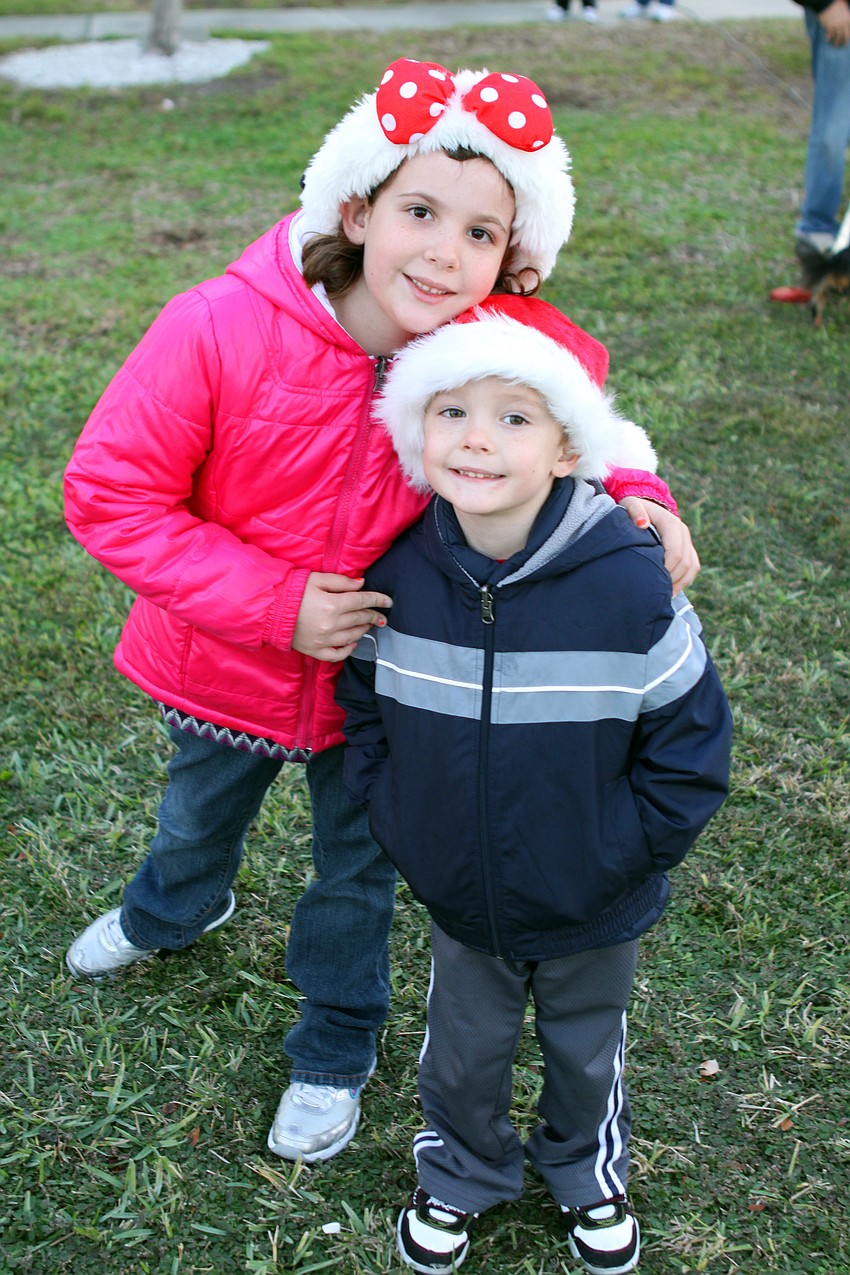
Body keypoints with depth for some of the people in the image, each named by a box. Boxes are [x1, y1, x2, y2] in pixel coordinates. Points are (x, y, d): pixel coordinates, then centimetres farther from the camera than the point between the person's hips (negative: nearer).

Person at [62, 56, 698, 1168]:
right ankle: (174, 910, 70)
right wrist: (276, 603, -30)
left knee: (358, 871, 23)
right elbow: (109, 493, -24)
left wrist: (633, 495, -26)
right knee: (199, 813, 32)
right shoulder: (220, 330, -31)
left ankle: (335, 1053, 53)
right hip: (225, 664, 0)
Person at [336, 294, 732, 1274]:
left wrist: (624, 853, -14)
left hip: (592, 911, -1)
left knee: (585, 1051, 24)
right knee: (464, 1050, 22)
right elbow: (363, 706, 3)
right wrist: (394, 820, -2)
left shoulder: (630, 585, -26)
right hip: (458, 899, 2)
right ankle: (459, 1174, 52)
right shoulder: (399, 578, -15)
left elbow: (690, 745, -15)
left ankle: (586, 1175, 54)